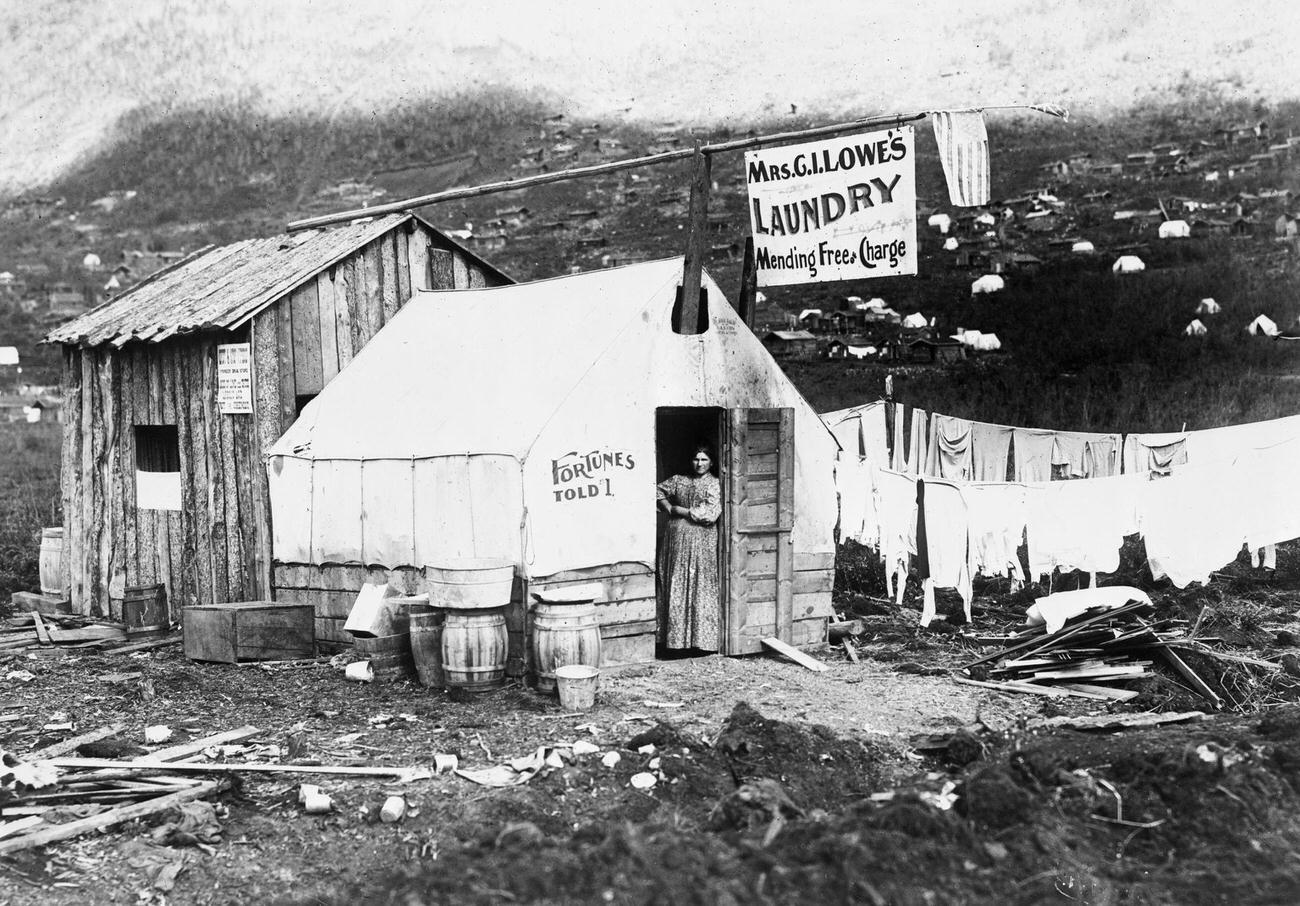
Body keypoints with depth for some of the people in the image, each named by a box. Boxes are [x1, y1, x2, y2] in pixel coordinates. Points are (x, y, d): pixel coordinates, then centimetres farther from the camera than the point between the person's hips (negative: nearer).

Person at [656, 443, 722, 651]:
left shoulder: (715, 484, -1)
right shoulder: (679, 480, 12)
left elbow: (710, 515, -11)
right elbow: (658, 491, 18)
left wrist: (681, 511, -6)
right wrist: (669, 509, 3)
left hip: (702, 542, -4)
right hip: (676, 538, 4)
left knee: (701, 588, -4)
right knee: (676, 586, 3)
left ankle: (702, 638, -1)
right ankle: (676, 639, 8)